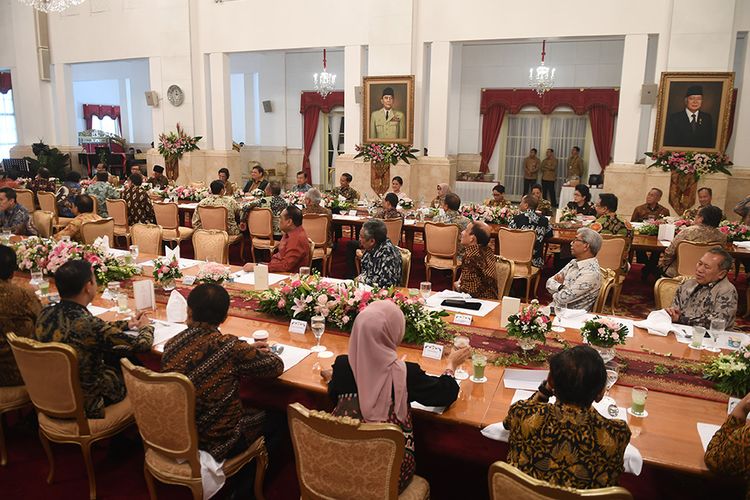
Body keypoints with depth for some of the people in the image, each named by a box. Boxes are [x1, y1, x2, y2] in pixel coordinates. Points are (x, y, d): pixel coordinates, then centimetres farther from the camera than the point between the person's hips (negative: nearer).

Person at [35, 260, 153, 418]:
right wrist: (146, 327, 2)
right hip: (85, 404, -6)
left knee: (113, 353, 21)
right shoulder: (88, 325, -32)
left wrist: (126, 324, 15)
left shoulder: (45, 314, -11)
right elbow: (142, 345, -19)